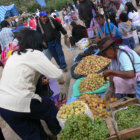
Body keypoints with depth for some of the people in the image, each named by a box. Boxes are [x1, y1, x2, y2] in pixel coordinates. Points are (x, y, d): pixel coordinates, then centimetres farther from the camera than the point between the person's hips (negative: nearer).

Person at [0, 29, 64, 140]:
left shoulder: (14, 55, 14)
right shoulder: (34, 54, -7)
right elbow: (56, 74, -10)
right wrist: (61, 80, 11)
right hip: (18, 104, -6)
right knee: (50, 108, 20)